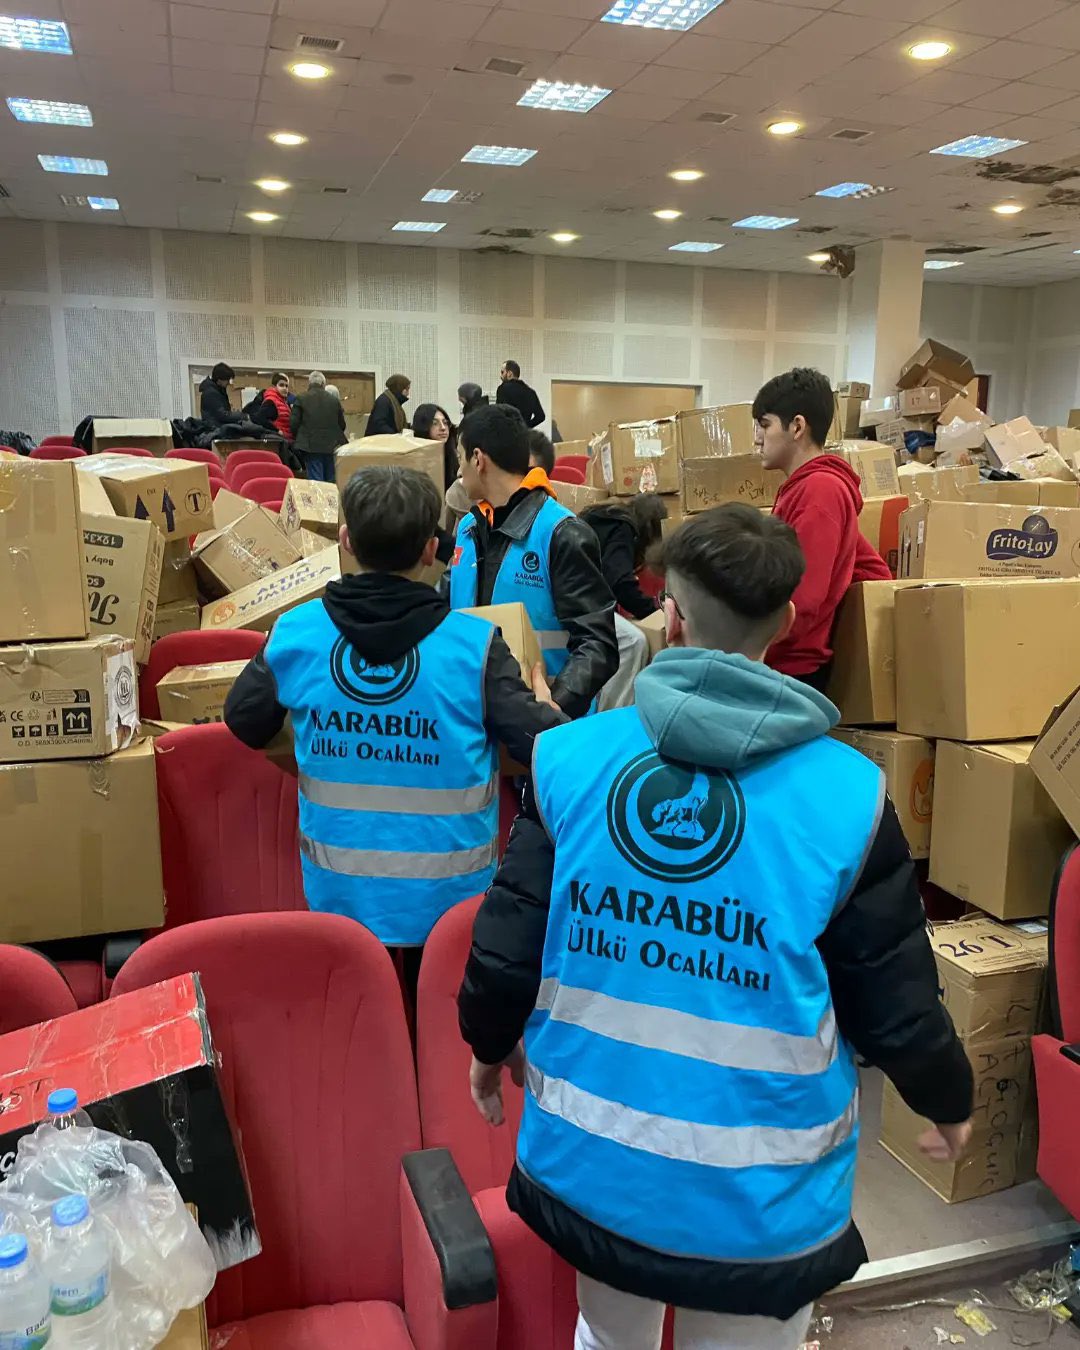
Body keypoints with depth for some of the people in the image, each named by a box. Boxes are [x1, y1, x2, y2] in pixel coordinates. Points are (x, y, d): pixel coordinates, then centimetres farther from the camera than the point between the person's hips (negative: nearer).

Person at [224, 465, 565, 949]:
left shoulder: (294, 633, -9)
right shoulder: (475, 644, -18)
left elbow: (245, 723, 6)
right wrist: (549, 714, 9)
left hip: (338, 896, 2)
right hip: (448, 900, -2)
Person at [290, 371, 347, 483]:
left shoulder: (301, 399, -2)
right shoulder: (335, 400, 5)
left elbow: (293, 423, -3)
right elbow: (342, 425, 9)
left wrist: (297, 439, 15)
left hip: (311, 446, -2)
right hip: (332, 446, 2)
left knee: (315, 480, -3)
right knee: (331, 481, 8)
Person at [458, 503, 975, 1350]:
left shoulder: (570, 759, -13)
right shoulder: (848, 793, -16)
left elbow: (505, 952, -7)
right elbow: (895, 1004, -7)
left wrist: (488, 1045, 15)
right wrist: (948, 1099, 15)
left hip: (588, 1169, 2)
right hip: (757, 1197, -1)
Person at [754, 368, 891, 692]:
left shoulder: (818, 489, -17)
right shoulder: (811, 487, 14)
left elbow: (799, 604, -24)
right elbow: (874, 572, 20)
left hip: (789, 670, -10)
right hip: (792, 666, 10)